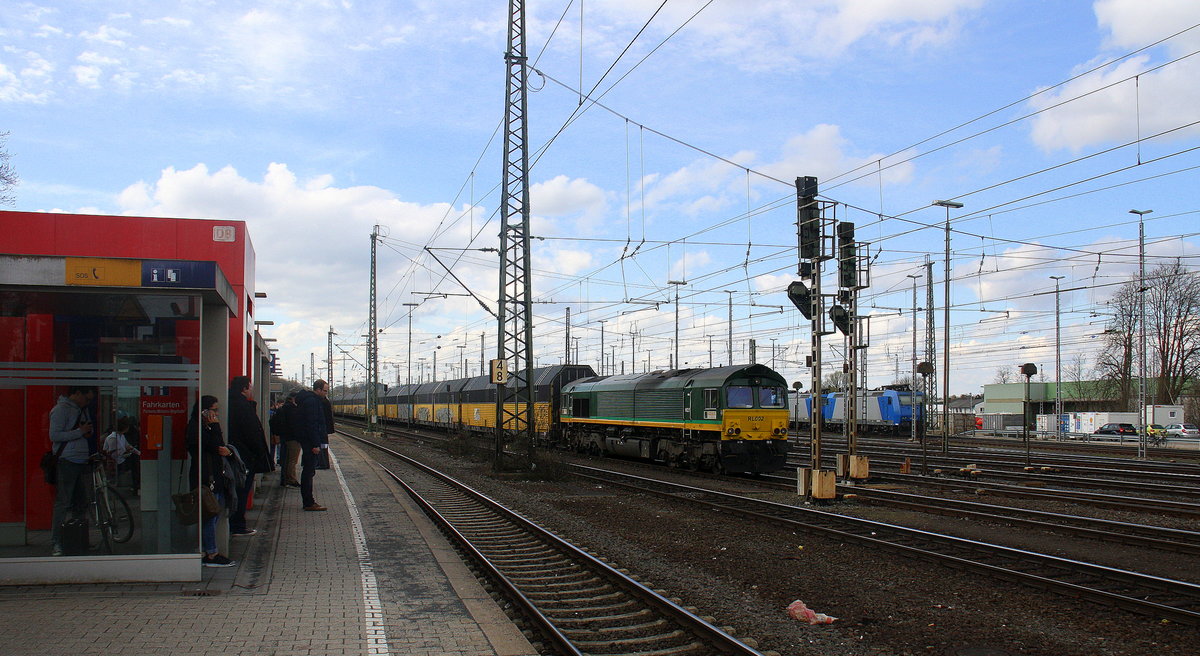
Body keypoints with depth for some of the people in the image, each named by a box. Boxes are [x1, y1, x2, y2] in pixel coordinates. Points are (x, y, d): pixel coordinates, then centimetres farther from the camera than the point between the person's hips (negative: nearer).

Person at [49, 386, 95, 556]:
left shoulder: (83, 409, 17)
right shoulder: (61, 409, -7)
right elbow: (54, 435, -15)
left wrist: (88, 433, 6)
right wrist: (80, 432, -15)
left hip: (82, 462, 8)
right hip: (67, 461, -8)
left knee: (82, 503, 9)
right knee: (63, 503, -8)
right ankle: (55, 544, -4)